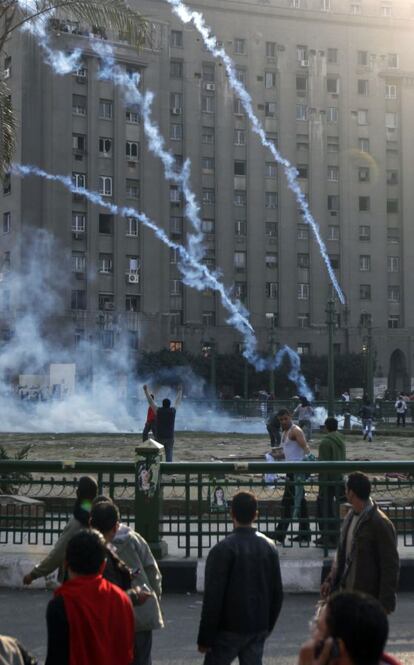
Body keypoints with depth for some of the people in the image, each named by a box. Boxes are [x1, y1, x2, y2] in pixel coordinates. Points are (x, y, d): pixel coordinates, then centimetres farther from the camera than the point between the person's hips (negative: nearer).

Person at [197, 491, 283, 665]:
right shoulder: (269, 547, 4)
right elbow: (277, 593, 10)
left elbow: (213, 597, -15)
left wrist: (205, 638, -9)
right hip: (259, 628, 5)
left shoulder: (223, 549, -14)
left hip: (229, 629, -5)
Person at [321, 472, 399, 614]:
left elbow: (390, 566, -15)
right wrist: (331, 580, 6)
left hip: (369, 598, -7)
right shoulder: (350, 516, 7)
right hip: (346, 592, 7)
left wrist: (386, 603, -17)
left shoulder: (381, 524, -17)